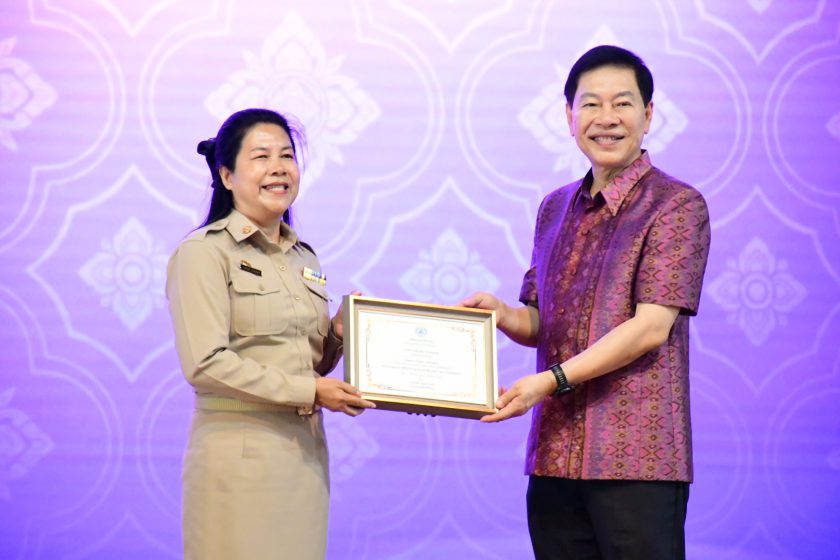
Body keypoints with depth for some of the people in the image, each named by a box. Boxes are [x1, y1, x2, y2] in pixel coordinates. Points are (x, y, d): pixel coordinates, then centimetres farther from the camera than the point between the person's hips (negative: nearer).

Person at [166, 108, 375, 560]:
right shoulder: (204, 252, -6)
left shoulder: (303, 258, 16)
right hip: (239, 456, -6)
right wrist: (308, 393, -15)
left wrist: (338, 335, 0)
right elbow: (205, 363, -16)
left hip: (305, 452, 7)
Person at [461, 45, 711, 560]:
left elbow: (651, 327, -13)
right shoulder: (556, 208, 16)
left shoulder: (676, 205, -4)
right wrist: (502, 315, -2)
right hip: (555, 456, 6)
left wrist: (553, 379, -17)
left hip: (636, 458, -6)